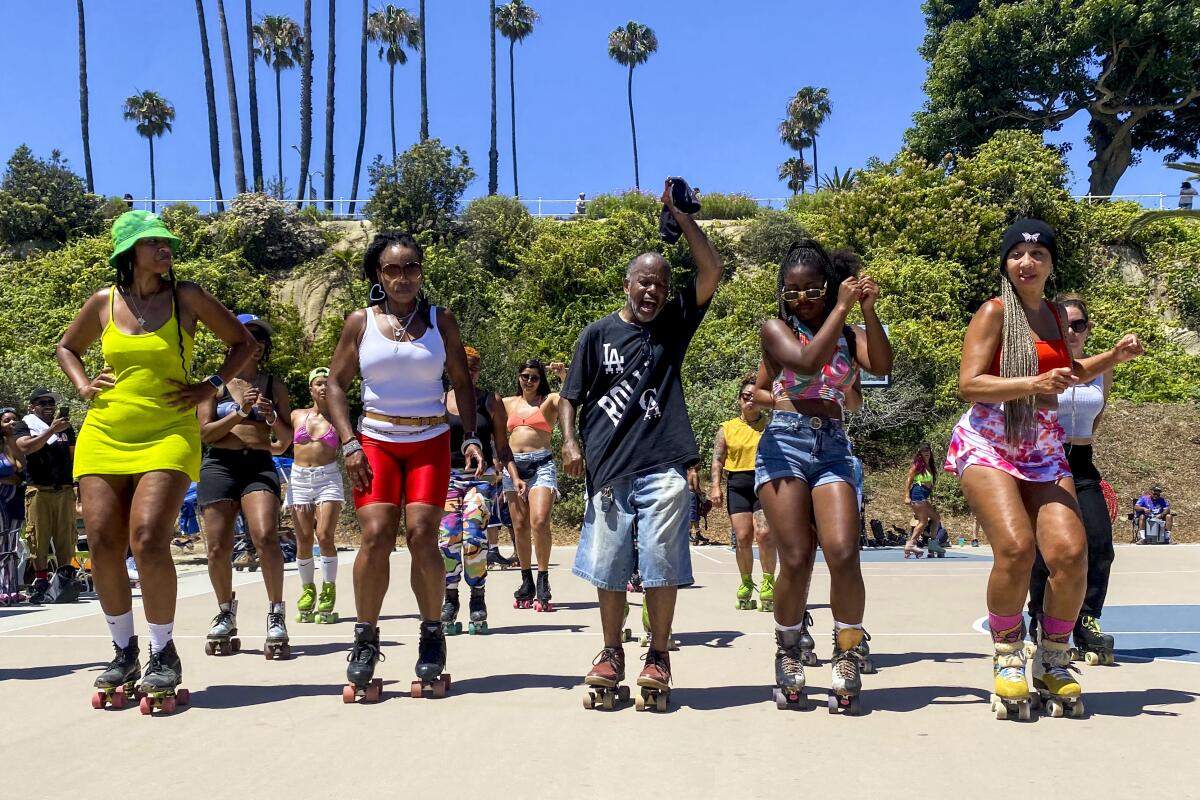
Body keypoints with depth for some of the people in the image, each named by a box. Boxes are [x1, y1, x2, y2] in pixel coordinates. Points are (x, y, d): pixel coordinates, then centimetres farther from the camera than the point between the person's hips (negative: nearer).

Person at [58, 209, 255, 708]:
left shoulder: (186, 297, 2)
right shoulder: (103, 303, 9)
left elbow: (242, 342, 11)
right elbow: (67, 347, 27)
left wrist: (213, 386, 1)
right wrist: (82, 384, 9)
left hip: (168, 436, -3)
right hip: (103, 437, 3)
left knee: (148, 541, -18)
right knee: (102, 545, -1)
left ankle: (163, 654, -1)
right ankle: (124, 653, 16)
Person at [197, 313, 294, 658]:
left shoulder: (274, 386, 13)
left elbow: (287, 438, 15)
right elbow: (204, 432, 2)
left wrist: (272, 418, -6)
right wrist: (240, 413, -9)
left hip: (260, 465, 0)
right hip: (219, 465, 0)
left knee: (266, 537, -21)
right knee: (218, 547, -1)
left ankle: (276, 615, -11)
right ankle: (226, 612, 22)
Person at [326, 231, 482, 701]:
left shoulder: (441, 320, 5)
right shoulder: (360, 322, 5)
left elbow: (462, 382, 9)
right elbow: (335, 384, 7)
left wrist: (471, 438, -2)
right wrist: (349, 444, -4)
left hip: (430, 442, 0)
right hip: (375, 442, 0)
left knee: (421, 536, -11)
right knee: (376, 536, -13)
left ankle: (432, 636, 6)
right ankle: (365, 641, 1)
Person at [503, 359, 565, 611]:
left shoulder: (549, 400, 7)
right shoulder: (508, 403, 17)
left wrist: (564, 376, -27)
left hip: (541, 464, -4)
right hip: (513, 465, 4)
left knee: (539, 522, -19)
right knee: (520, 526, 4)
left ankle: (542, 583, -12)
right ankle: (526, 583, 13)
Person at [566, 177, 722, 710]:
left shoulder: (674, 323, 9)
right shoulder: (599, 334, 8)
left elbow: (712, 270, 0)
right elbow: (571, 397, 8)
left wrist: (678, 215, -4)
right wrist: (570, 443, -8)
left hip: (662, 466, 0)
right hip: (609, 466, 0)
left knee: (662, 563, -1)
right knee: (609, 566, 5)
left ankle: (658, 657, 13)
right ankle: (612, 653, 21)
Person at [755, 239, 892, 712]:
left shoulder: (847, 334, 16)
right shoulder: (776, 328, 7)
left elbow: (882, 366, -2)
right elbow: (807, 362, -13)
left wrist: (868, 311, -11)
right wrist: (842, 309, -9)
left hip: (833, 448, 2)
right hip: (785, 443, -2)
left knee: (843, 554, -16)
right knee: (796, 561, -7)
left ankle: (847, 656, 1)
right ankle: (788, 654, 15)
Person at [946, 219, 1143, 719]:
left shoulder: (1056, 316, 16)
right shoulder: (995, 312, -3)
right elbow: (969, 384, -12)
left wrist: (1114, 357, 20)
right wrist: (1032, 384, -22)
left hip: (1045, 451, 6)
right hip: (989, 446, -5)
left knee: (1070, 553, -13)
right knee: (1016, 547, -24)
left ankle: (1052, 663, 8)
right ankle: (1007, 658, -1)